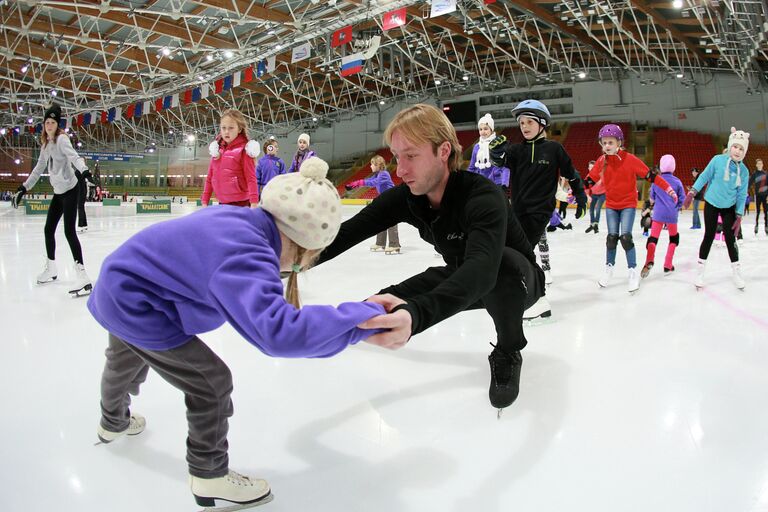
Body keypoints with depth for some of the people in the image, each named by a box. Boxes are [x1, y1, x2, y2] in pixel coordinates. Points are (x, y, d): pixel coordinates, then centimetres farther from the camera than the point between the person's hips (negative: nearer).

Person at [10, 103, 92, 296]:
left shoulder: (61, 139, -11)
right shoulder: (45, 144, 12)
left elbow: (73, 156, -30)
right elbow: (39, 169, 19)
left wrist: (83, 170, -50)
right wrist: (23, 188, 19)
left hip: (70, 189, -8)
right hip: (58, 192, 8)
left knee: (69, 231, -18)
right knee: (48, 229, 14)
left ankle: (82, 276, -22)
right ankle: (51, 269, 31)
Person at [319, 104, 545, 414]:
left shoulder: (484, 197, -38)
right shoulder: (404, 197, -17)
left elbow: (482, 269, -55)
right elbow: (346, 233, -23)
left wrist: (415, 314, -73)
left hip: (516, 280, -4)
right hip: (461, 278, 5)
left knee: (503, 262, -39)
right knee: (385, 308, -13)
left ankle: (508, 353, -11)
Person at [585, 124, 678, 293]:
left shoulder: (630, 159, -15)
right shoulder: (601, 161, -5)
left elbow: (649, 175, -13)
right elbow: (590, 180, 2)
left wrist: (668, 188, -17)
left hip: (628, 204, -3)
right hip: (611, 205, 3)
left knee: (625, 237, -12)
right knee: (612, 236, 0)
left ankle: (633, 272, 2)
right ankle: (609, 268, 20)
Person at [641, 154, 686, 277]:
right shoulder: (677, 181, -4)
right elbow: (682, 198, 1)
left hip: (658, 213, 0)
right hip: (672, 215, 0)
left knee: (653, 238, -3)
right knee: (674, 238, 18)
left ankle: (649, 261, -31)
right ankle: (667, 266, 14)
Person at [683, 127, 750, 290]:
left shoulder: (744, 171, -9)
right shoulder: (718, 160, -16)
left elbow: (741, 195, -4)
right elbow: (704, 176, -5)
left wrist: (739, 216, -5)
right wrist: (692, 192, -10)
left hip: (729, 207, 2)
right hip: (711, 204, -2)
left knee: (730, 238, 1)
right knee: (709, 236, 1)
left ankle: (737, 272, 15)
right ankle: (700, 272, 12)